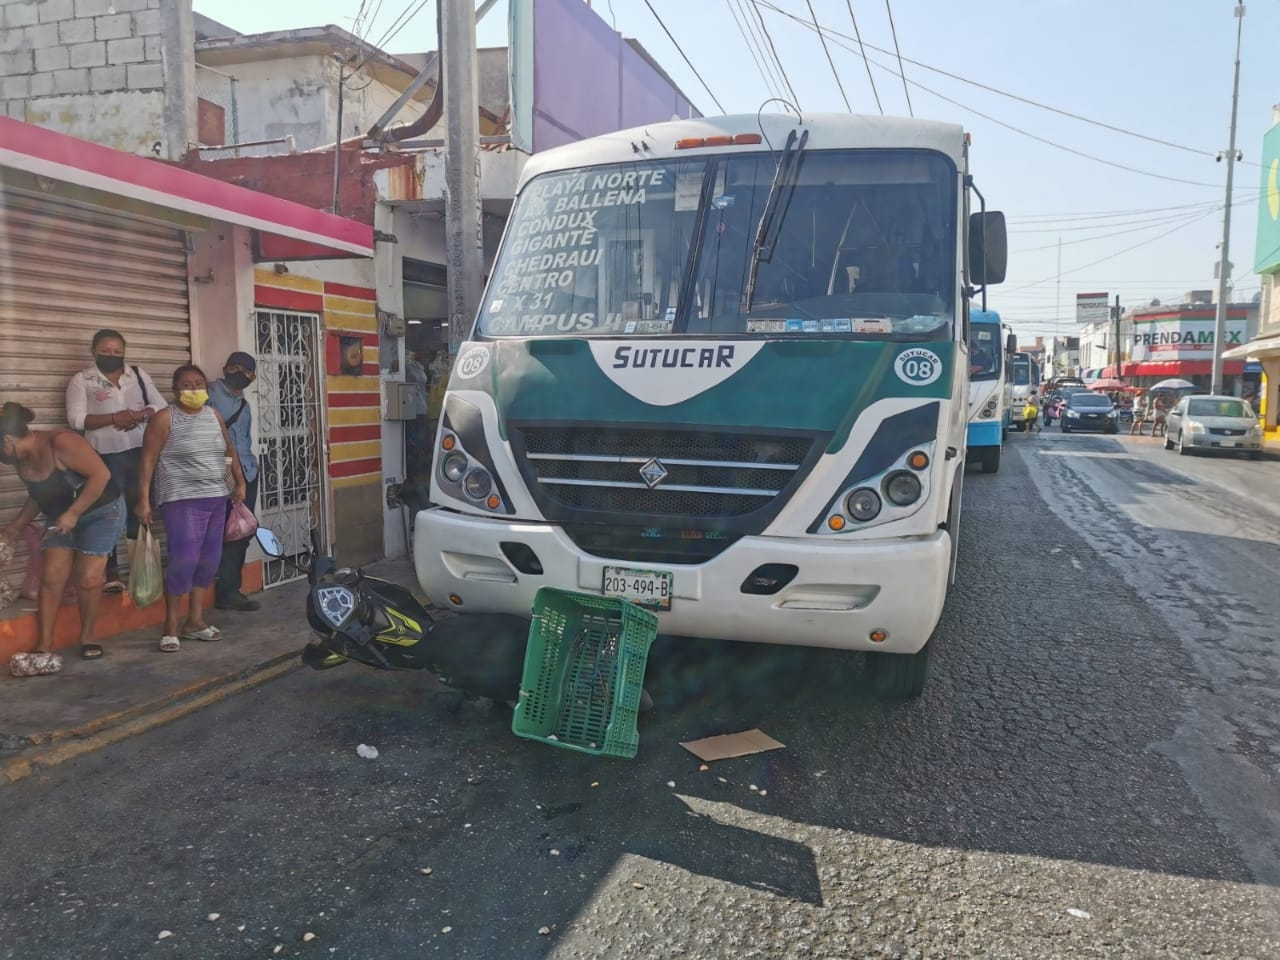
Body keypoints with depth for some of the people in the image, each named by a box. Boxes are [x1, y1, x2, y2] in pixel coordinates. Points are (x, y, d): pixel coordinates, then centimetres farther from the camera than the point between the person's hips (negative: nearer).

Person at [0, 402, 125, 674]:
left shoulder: (61, 442, -25)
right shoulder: (22, 461, 1)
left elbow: (101, 474, -29)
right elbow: (38, 497, 17)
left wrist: (73, 513, -28)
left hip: (101, 512, -7)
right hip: (60, 518, 7)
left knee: (88, 578, -10)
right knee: (51, 577, -7)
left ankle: (87, 636, 12)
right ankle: (44, 648, -7)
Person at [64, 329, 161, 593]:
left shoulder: (138, 374, 11)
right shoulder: (81, 380, 2)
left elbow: (160, 406, 8)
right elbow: (76, 419, -8)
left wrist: (140, 415, -12)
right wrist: (114, 418, -19)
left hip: (141, 452, 3)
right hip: (106, 456, -3)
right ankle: (111, 573, 6)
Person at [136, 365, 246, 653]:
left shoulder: (214, 415, 11)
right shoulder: (165, 418, -6)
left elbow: (230, 450, 22)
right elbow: (148, 460, -9)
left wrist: (240, 482, 20)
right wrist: (143, 499, -14)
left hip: (216, 498, 6)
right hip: (182, 500, -6)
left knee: (209, 560, 7)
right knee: (184, 560, -14)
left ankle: (195, 621, 19)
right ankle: (171, 627, -2)